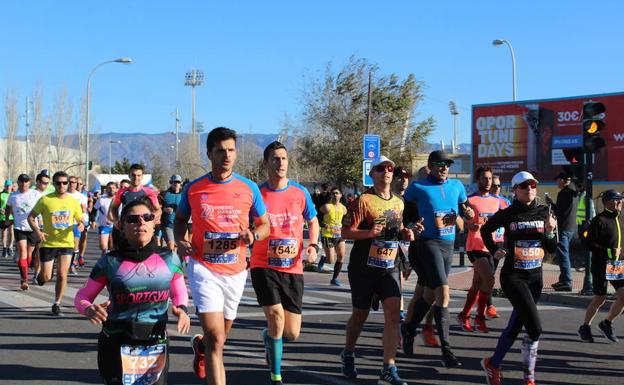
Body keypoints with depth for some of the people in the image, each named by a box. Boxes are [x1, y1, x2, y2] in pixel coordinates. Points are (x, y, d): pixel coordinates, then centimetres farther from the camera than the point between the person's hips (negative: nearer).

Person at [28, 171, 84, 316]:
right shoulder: (45, 200, -7)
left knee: (62, 275, -4)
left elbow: (80, 220, 10)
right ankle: (40, 275, 39)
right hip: (48, 243, -1)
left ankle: (56, 305, 11)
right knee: (46, 278, 1)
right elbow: (31, 217, -1)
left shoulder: (73, 201, 1)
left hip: (66, 243, 1)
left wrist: (81, 225, -14)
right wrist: (37, 231, -17)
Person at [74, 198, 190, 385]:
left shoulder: (169, 260, 1)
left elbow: (179, 293, 16)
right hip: (116, 346, -2)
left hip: (156, 346, 2)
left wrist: (181, 309, -5)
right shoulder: (110, 262, -5)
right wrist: (89, 309, -18)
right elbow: (82, 296, 3)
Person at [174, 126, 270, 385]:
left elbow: (265, 225, 9)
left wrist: (254, 235, -13)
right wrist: (180, 241, -7)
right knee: (215, 338, -16)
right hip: (203, 269, -3)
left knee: (219, 337, 20)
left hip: (235, 271, 3)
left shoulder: (249, 188, 0)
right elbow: (180, 220, 14)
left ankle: (200, 345, 56)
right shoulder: (193, 189, -2)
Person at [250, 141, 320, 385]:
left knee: (292, 334, 3)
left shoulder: (300, 193, 2)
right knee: (276, 316, -20)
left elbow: (313, 221, 17)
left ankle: (268, 336, 42)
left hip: (293, 269, 3)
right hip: (264, 267, -2)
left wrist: (313, 245, -1)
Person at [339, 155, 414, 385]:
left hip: (390, 266, 4)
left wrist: (406, 234, 2)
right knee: (360, 314, 9)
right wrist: (370, 233, -27)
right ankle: (348, 354, 36)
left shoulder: (398, 203, 11)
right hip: (364, 267, -4)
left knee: (393, 312, -11)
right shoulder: (363, 201, -8)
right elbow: (346, 232, -12)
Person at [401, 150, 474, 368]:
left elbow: (465, 208, 21)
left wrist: (469, 213, -2)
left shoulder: (456, 185, 10)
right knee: (443, 295, -17)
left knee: (430, 294, 16)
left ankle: (408, 329, 39)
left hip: (449, 244, 6)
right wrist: (411, 225, -14)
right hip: (429, 242, -6)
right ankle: (446, 350, -13)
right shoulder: (418, 187, -4)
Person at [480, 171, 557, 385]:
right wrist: (494, 251, -1)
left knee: (516, 325, 13)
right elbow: (485, 230, 11)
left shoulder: (544, 213, 4)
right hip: (513, 276, -5)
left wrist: (550, 231, -12)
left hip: (535, 276, 5)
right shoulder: (508, 214, -7)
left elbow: (552, 249, 6)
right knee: (535, 328, -14)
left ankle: (493, 364, 31)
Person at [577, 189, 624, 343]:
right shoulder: (599, 220, -11)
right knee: (599, 299, 1)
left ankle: (607, 323, 18)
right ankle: (585, 327, 20)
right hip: (601, 265, -6)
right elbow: (589, 244, -15)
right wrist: (609, 251, -22)